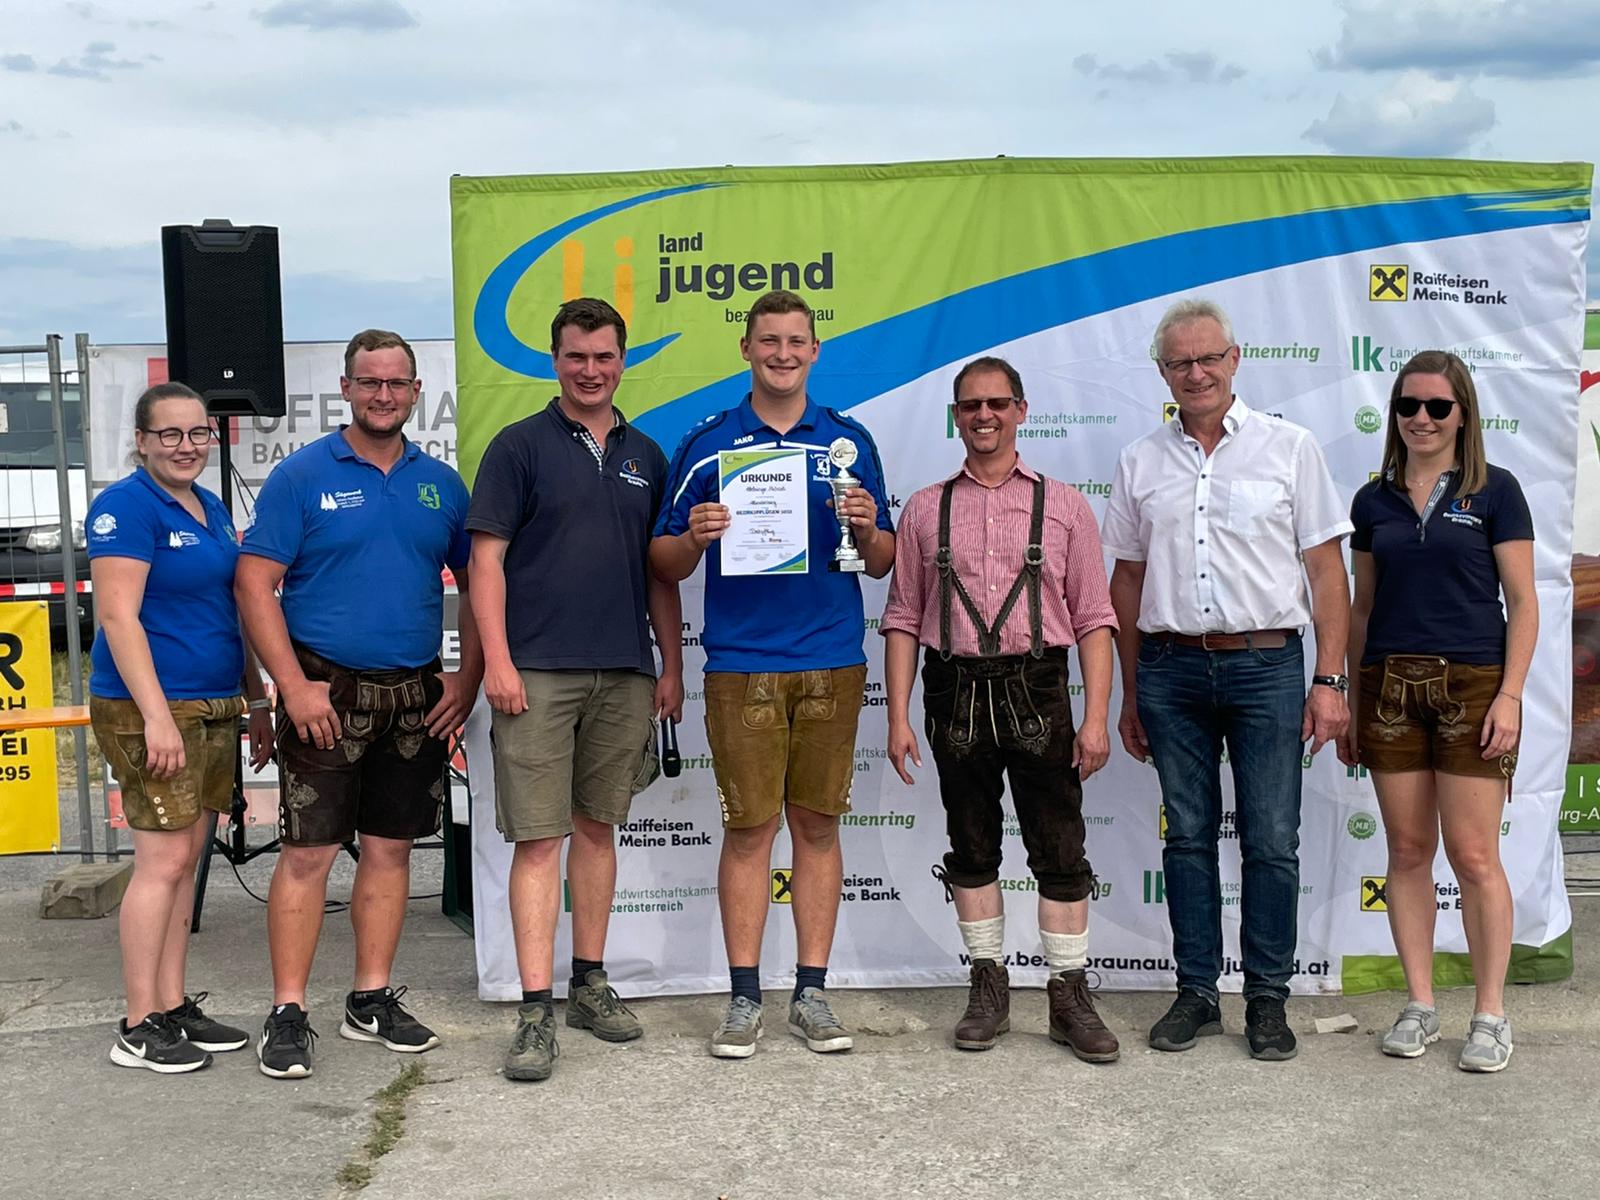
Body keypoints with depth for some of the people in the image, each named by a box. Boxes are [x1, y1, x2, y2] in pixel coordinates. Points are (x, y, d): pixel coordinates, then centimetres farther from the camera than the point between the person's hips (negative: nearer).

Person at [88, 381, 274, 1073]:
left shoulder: (210, 509, 16)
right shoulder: (127, 506, -10)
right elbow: (118, 616, -16)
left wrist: (257, 701, 21)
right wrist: (157, 716, -22)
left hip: (214, 707, 8)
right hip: (151, 707, -8)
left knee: (186, 860, 11)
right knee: (162, 861, -7)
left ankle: (174, 1006, 20)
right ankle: (138, 1029, 1)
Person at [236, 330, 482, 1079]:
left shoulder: (441, 484, 8)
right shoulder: (301, 475, -4)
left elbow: (476, 584, 13)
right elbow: (255, 584, -8)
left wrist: (468, 677, 2)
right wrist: (295, 685, -15)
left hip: (417, 698, 4)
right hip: (327, 692, -4)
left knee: (390, 848, 11)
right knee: (307, 853, -2)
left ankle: (371, 1001, 22)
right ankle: (287, 1013, 8)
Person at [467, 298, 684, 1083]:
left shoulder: (645, 457, 13)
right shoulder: (520, 446, 0)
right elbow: (487, 559, -5)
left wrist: (672, 666, 10)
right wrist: (497, 661, -13)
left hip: (624, 674, 5)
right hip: (538, 672, -4)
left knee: (597, 827, 13)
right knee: (539, 839, -4)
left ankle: (590, 982, 23)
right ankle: (536, 1009, -1)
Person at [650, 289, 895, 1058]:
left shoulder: (849, 442, 9)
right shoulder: (707, 444, 5)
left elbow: (882, 564, 11)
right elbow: (665, 563, 6)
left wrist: (866, 529, -10)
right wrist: (694, 537, -15)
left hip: (832, 662, 2)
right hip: (741, 663, -1)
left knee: (818, 826, 6)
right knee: (748, 828, 1)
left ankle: (811, 994, 16)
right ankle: (744, 998, 12)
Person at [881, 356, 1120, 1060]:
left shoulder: (1062, 505, 7)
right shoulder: (925, 510, 9)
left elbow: (1093, 617, 3)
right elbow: (903, 619, 7)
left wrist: (1096, 716, -6)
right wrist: (898, 716, -1)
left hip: (1036, 691, -1)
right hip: (954, 692, 1)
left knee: (1060, 850, 0)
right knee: (972, 849, 9)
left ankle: (1069, 996, 11)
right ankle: (988, 988, 21)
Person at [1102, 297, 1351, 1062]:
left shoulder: (1288, 448, 3)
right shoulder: (1141, 463, 10)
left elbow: (1326, 570, 1)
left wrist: (1329, 680, -6)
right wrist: (1130, 695, 11)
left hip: (1266, 665, -2)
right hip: (1171, 668, 2)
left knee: (1271, 842, 1)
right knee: (1188, 836, 8)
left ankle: (1267, 999, 13)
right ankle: (1195, 992, 19)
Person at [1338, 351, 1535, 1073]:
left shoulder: (1494, 491, 1)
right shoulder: (1374, 502, 10)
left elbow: (1522, 602, -1)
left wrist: (1510, 695, -10)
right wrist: (1349, 704, 12)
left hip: (1473, 684, -3)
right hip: (1390, 688, 3)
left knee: (1474, 857, -3)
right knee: (1408, 852, 7)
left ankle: (1491, 1015, 9)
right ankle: (1419, 1005, 17)